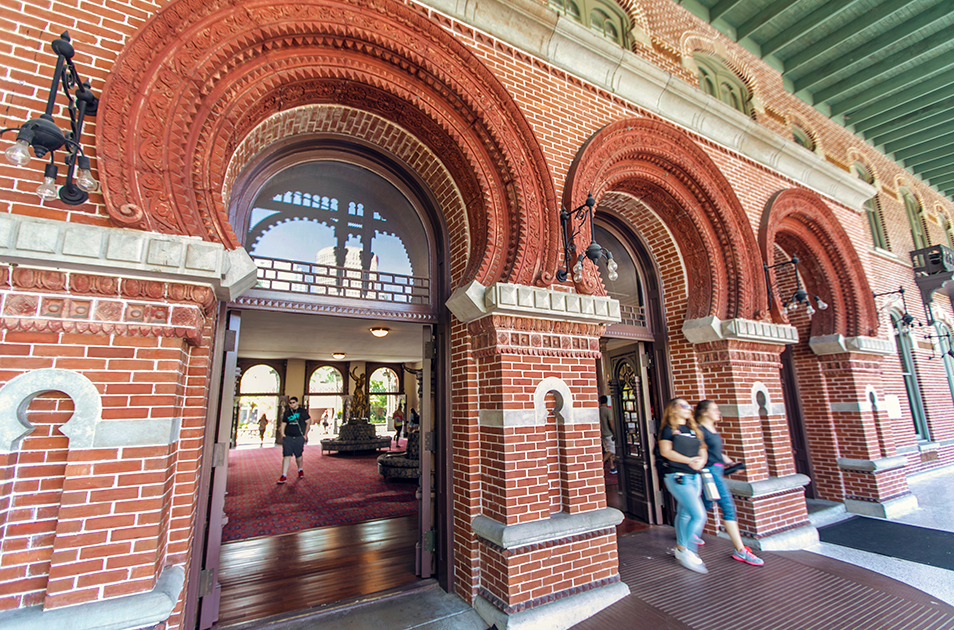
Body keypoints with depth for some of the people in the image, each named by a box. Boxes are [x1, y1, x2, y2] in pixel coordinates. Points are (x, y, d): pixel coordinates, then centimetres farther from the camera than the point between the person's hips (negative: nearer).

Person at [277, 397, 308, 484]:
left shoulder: (302, 411, 3)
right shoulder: (287, 412, 10)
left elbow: (308, 423, 5)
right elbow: (283, 424, 13)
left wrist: (305, 434, 0)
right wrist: (282, 433, -1)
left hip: (299, 437, -1)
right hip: (288, 437, 1)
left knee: (298, 455, 8)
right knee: (286, 456, -7)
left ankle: (300, 470, 33)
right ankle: (284, 476, -3)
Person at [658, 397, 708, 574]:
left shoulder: (692, 429, 15)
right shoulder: (668, 429, -7)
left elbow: (702, 449, 15)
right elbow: (665, 451, -15)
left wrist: (701, 461, -6)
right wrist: (689, 460, -18)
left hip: (694, 477, 7)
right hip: (677, 477, -7)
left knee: (685, 514, 15)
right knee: (699, 515, -11)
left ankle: (681, 550, 27)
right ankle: (684, 550, 4)